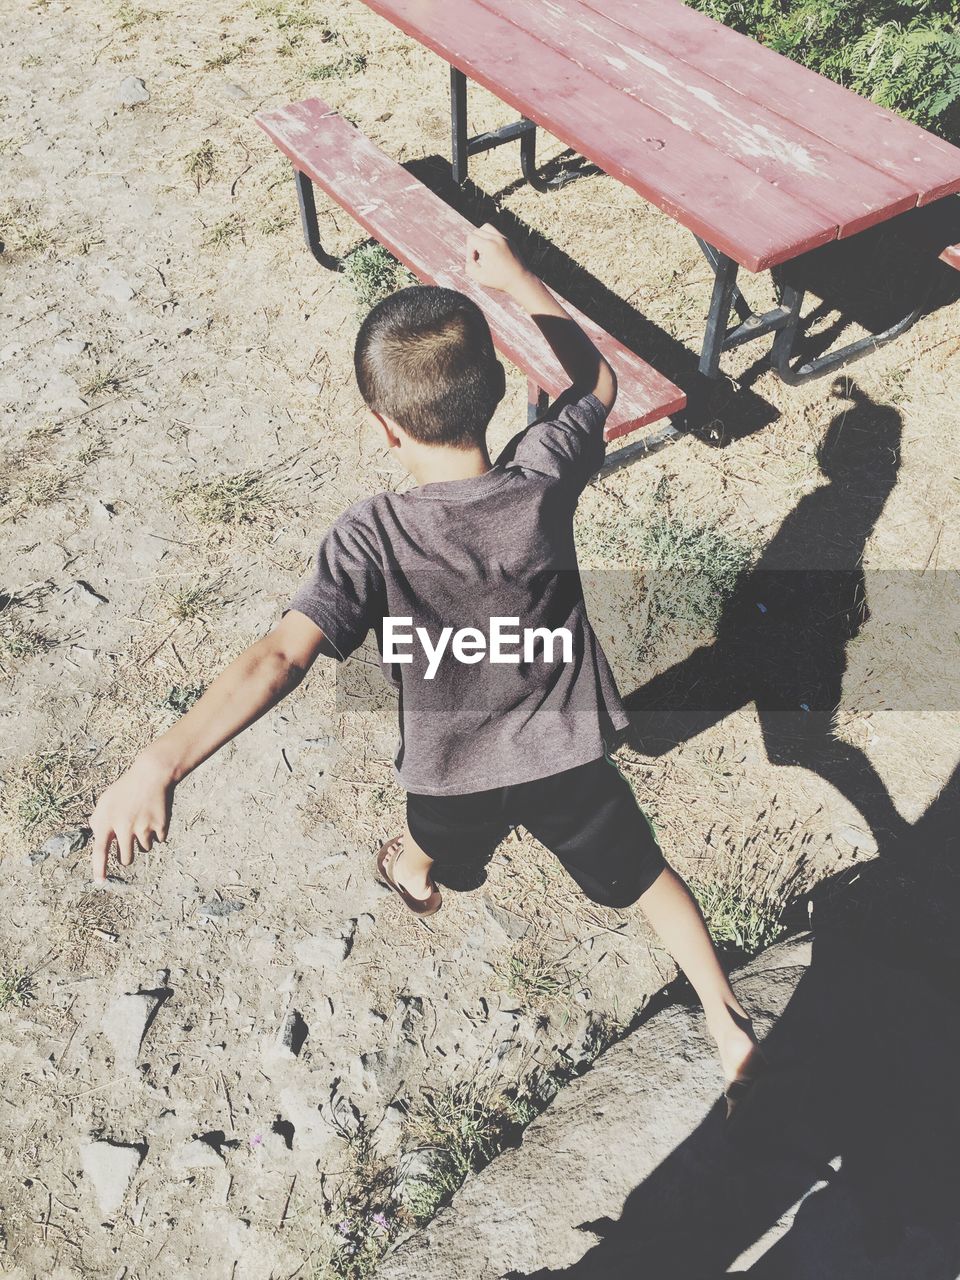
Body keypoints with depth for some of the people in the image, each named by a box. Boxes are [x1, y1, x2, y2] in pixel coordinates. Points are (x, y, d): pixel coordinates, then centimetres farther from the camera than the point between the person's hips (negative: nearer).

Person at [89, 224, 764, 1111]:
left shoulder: (372, 538, -30)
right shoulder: (545, 477, -22)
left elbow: (279, 660, -42)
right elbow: (595, 379, -2)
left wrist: (158, 766, -45)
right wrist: (513, 278, 3)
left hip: (458, 772, 0)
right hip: (567, 755, 0)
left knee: (432, 839, 37)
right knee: (644, 874, 24)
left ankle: (411, 873, 72)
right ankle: (728, 1023, 35)